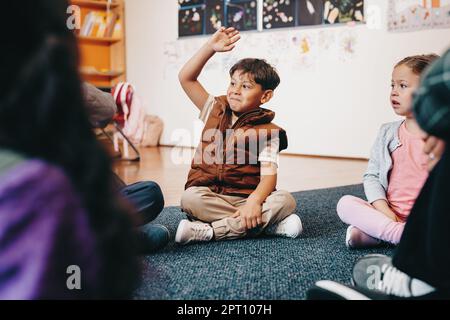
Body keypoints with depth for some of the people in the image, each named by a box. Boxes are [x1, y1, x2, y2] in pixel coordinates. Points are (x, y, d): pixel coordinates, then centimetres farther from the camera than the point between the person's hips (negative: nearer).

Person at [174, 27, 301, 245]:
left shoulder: (267, 132, 2)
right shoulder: (216, 111, 13)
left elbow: (269, 176, -9)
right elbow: (186, 78, 9)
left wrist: (254, 202, -29)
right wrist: (210, 47, 1)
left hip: (245, 199, -1)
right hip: (208, 196, 1)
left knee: (285, 200, -28)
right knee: (190, 198, -32)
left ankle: (206, 232, -30)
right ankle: (266, 223, -24)